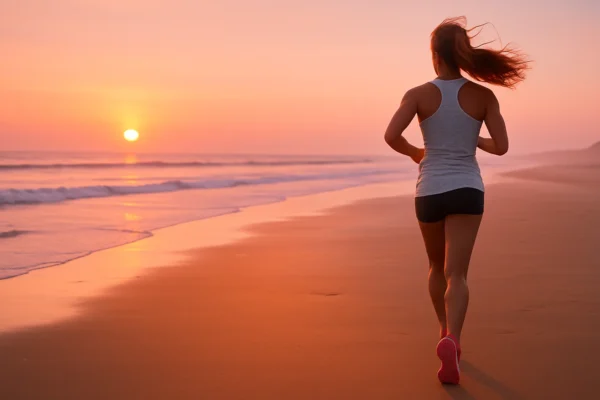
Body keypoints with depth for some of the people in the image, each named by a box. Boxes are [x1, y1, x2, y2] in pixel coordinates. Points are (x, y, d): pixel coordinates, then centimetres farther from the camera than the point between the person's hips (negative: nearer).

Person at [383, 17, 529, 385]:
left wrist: (414, 152, 5)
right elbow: (501, 146, -5)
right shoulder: (483, 96, -2)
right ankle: (451, 339, -28)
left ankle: (447, 333, 34)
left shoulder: (420, 94, -4)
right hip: (467, 190, 0)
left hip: (430, 191, 1)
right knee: (457, 273, -5)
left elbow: (391, 136, -16)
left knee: (438, 267, 22)